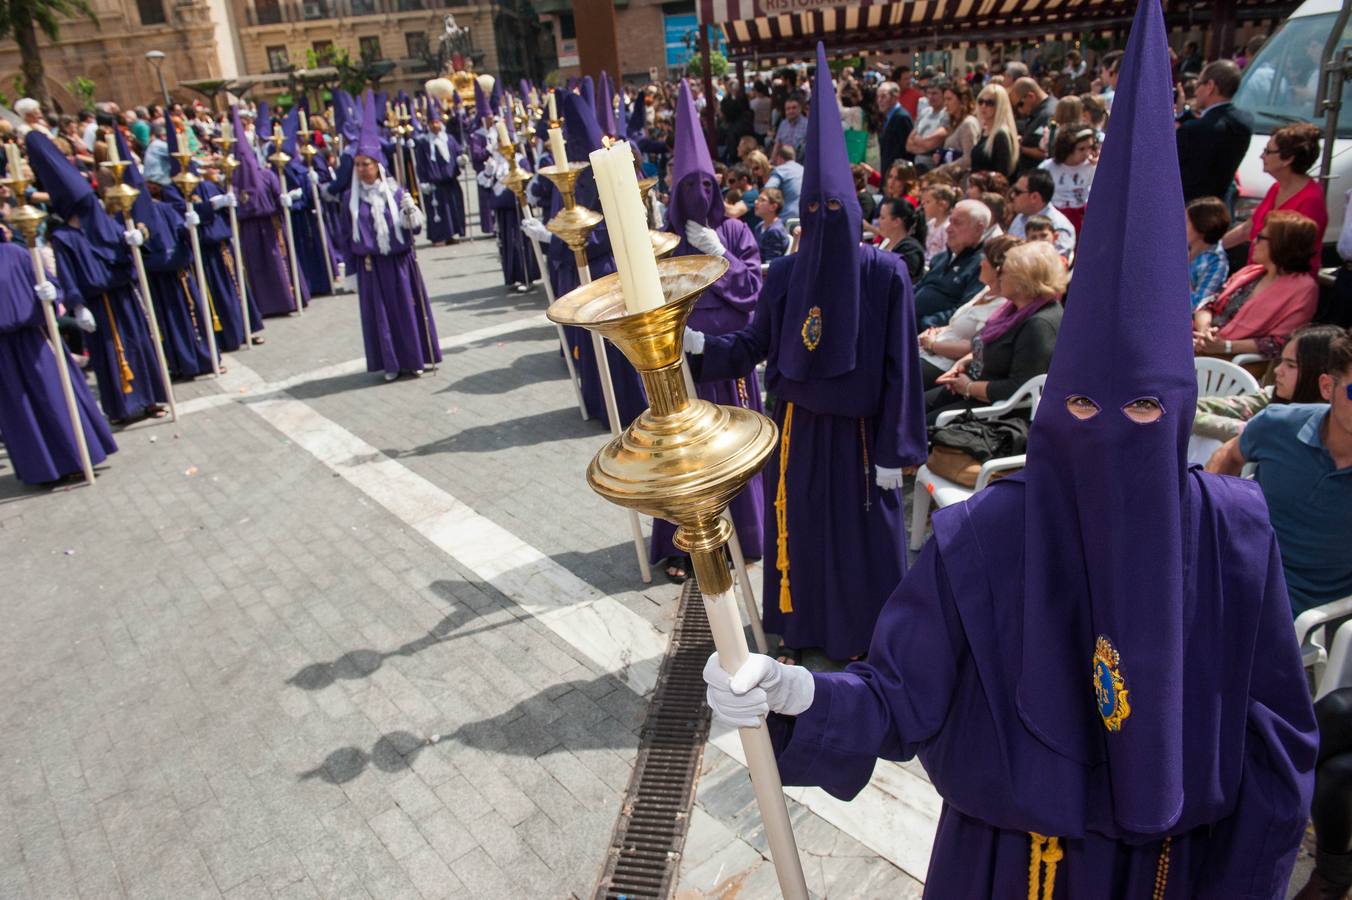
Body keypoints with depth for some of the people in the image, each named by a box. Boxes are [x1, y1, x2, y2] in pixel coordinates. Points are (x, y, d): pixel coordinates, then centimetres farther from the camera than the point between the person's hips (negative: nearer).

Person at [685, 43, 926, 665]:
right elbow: (755, 345, 2)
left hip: (858, 431, -3)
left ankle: (863, 638, 31)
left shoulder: (885, 274, -11)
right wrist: (699, 344, -16)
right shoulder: (785, 274, -2)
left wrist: (894, 451, -9)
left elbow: (899, 367, -10)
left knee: (863, 536, 9)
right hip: (798, 427, 3)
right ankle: (797, 629, 35)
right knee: (797, 530, 14)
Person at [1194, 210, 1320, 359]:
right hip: (1200, 348, 7)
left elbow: (1278, 345, -13)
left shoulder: (1303, 288, -5)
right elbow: (1208, 306, 15)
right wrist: (1203, 328, -9)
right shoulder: (1251, 272, 17)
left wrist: (1225, 346, -22)